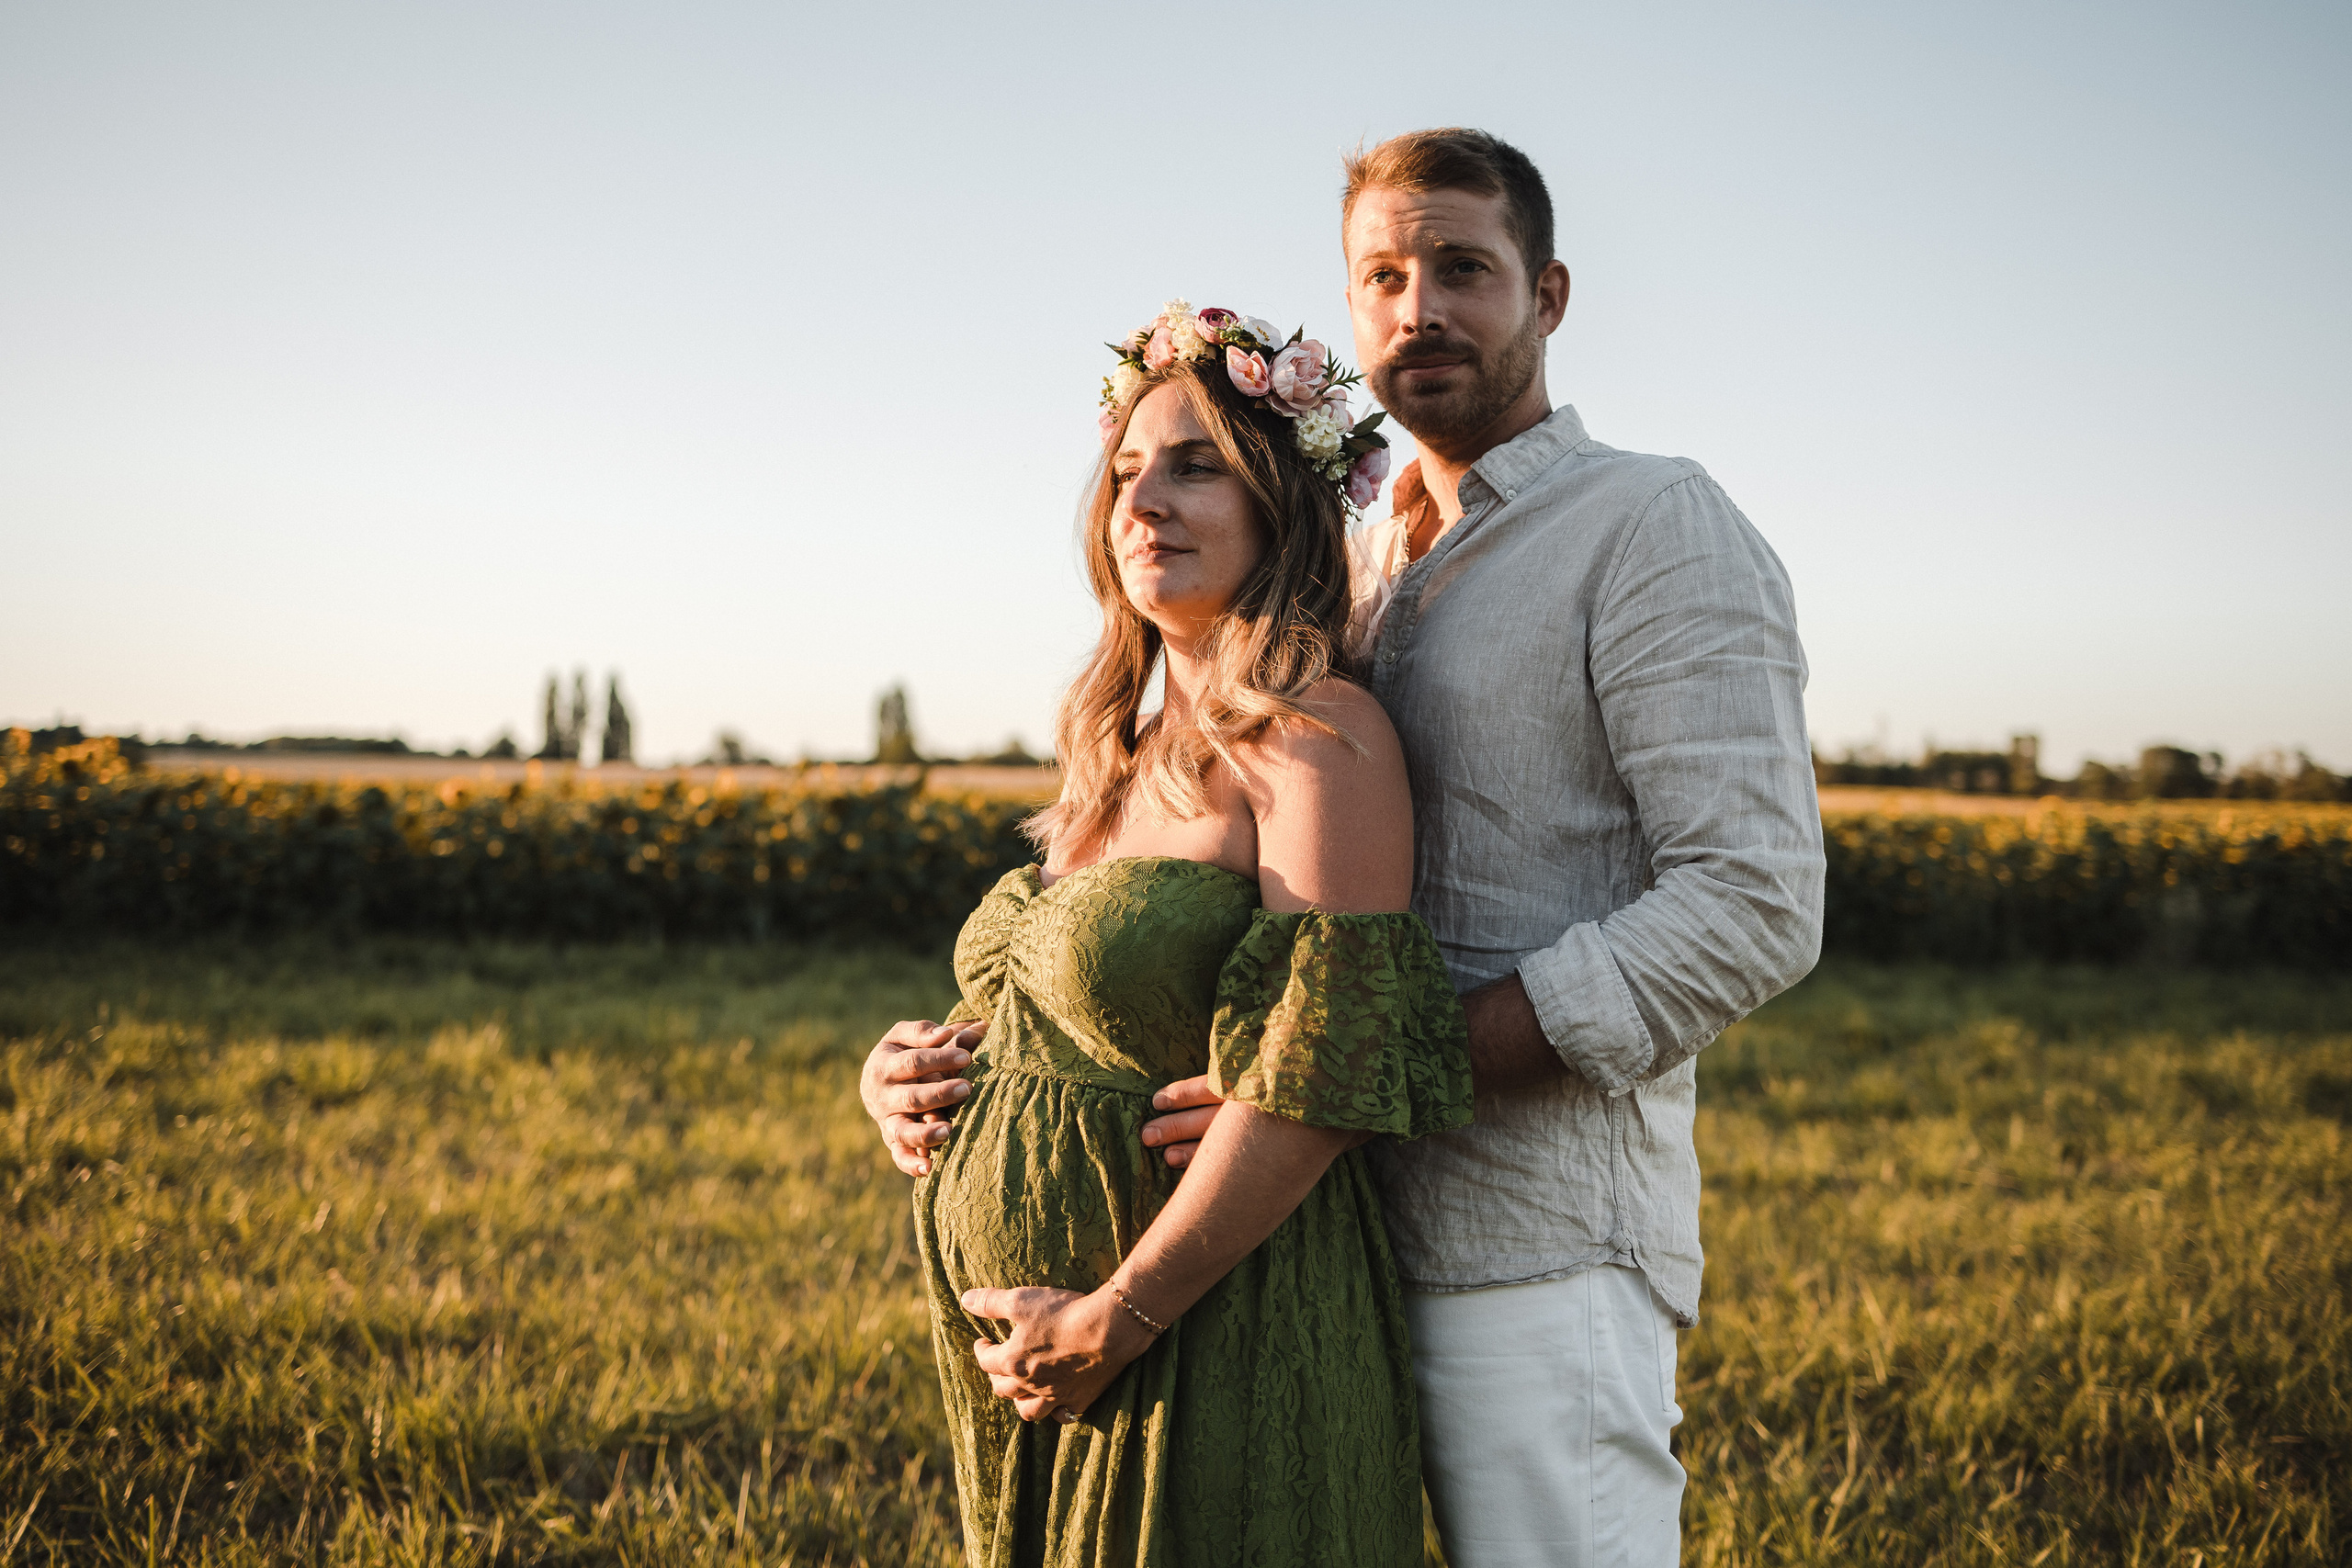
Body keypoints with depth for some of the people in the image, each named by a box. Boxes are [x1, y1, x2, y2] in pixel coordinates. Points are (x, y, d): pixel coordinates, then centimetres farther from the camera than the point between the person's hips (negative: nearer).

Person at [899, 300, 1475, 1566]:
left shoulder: (1318, 740, -14)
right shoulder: (1126, 762, 12)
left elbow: (1323, 1074, -21)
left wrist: (1114, 1316, -19)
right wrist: (928, 1073, 3)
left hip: (1215, 1358, -8)